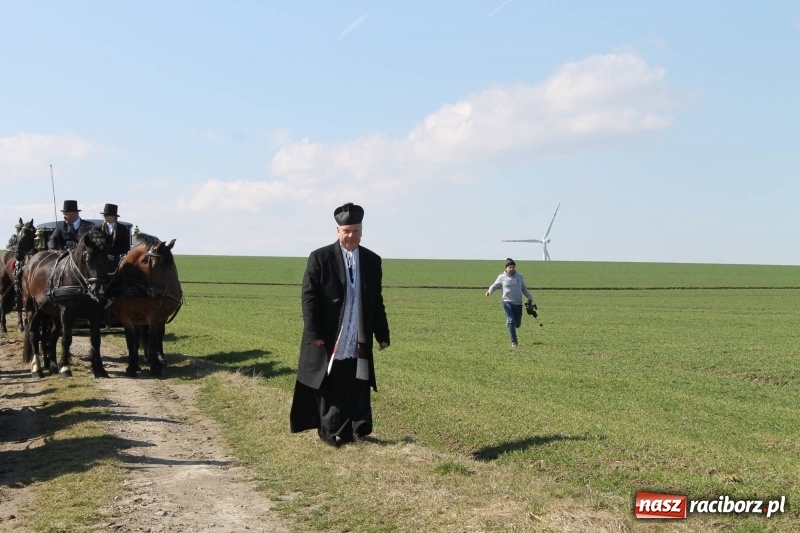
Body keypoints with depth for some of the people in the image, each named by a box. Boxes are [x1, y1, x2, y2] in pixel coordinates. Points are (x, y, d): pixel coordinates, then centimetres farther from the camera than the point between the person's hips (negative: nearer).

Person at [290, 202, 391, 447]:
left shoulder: (372, 260, 7)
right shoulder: (320, 258, -4)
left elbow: (377, 301, 11)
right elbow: (309, 298, -6)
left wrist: (382, 334, 9)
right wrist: (314, 334, -12)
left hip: (359, 340, 3)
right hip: (329, 338, -3)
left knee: (357, 387, 1)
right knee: (328, 387, 6)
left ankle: (352, 429, 10)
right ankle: (330, 431, 19)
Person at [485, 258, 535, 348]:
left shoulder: (519, 276, 9)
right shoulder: (502, 277, 0)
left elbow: (524, 288, 17)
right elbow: (495, 285, 7)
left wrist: (530, 297, 7)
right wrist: (489, 291, -14)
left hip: (518, 303, 3)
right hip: (507, 302, -3)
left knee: (517, 324, 8)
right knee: (511, 321, -14)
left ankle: (508, 320, 43)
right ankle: (513, 341, -5)